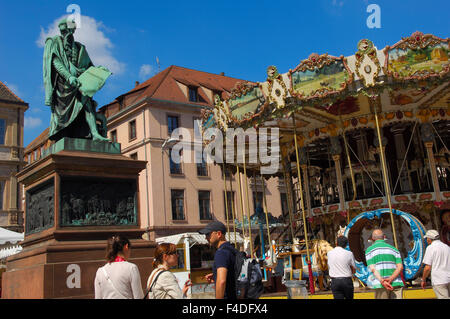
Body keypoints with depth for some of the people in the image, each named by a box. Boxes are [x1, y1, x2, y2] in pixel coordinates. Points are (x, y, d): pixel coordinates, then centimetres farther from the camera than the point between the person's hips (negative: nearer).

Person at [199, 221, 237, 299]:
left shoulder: (221, 252, -17)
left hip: (227, 296, -10)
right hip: (235, 296, 10)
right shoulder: (232, 249, 14)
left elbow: (222, 281, -27)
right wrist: (215, 277, 15)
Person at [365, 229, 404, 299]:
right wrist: (391, 279, -10)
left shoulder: (369, 250, 8)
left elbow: (372, 269, -6)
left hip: (380, 285, -2)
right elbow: (400, 267, 2)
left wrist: (382, 281, -16)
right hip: (397, 283, 2)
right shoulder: (394, 249, 17)